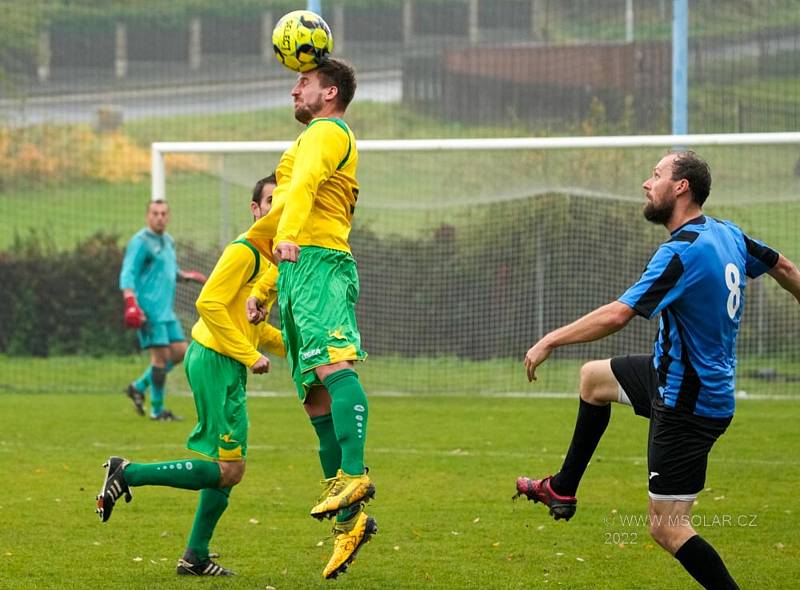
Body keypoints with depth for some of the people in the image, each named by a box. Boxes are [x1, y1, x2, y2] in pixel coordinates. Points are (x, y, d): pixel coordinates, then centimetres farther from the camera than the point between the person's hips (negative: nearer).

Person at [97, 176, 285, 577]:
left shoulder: (273, 255, 17)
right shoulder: (245, 251, -13)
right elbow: (208, 303, -21)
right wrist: (250, 355, -19)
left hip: (230, 366, 10)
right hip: (215, 360, -10)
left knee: (227, 468, 11)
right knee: (228, 469, -12)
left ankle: (195, 557, 17)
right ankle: (128, 474, -6)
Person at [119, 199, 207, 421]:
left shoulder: (168, 241, 17)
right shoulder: (141, 242, -9)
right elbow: (128, 274, -16)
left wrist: (188, 276, 18)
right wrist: (131, 303, -28)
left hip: (166, 310, 9)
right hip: (149, 309, -9)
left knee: (180, 351, 5)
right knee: (161, 355, -9)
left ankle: (139, 387, 17)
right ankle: (157, 409, 1)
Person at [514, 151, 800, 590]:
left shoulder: (683, 252, -26)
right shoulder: (728, 234, 2)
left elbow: (618, 314, -31)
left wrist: (551, 341, -21)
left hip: (688, 404, -10)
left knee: (667, 528, -7)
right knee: (593, 377, 29)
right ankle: (563, 491, 37)